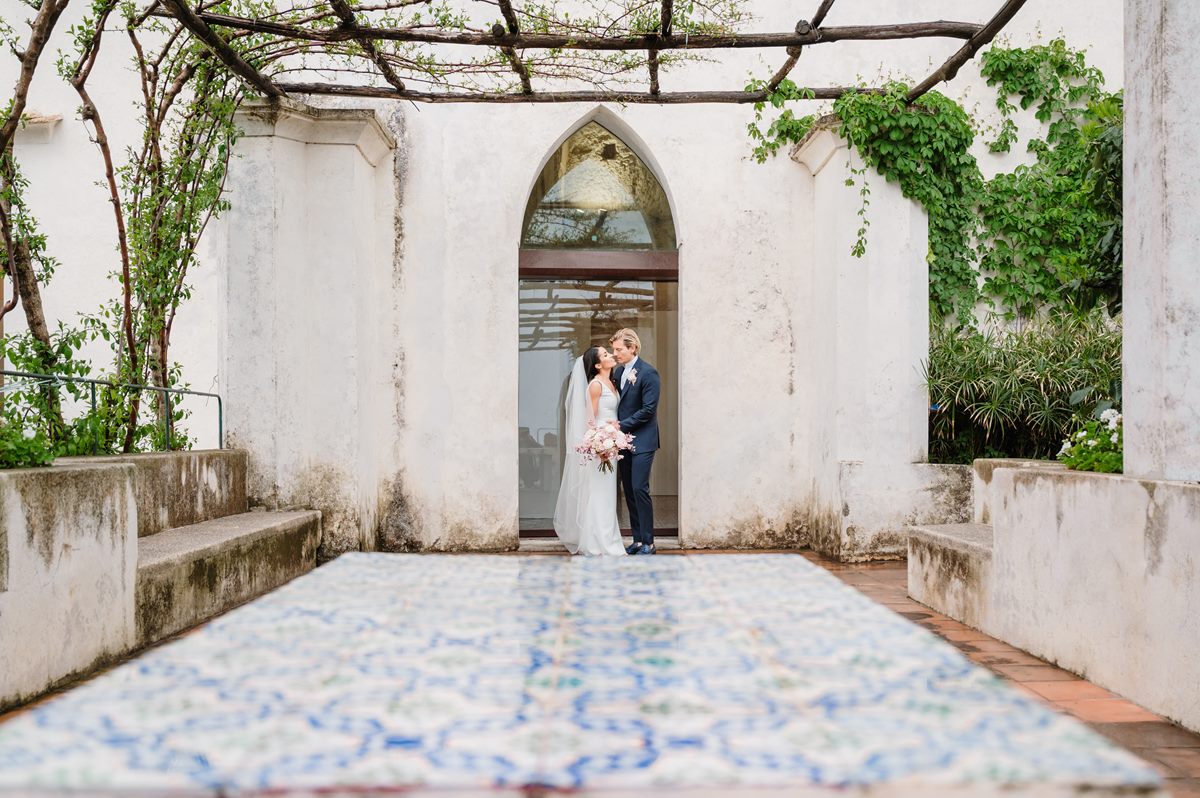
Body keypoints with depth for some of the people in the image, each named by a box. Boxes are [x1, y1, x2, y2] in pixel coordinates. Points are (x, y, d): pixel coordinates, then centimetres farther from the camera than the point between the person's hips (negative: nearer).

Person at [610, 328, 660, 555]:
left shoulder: (648, 373, -11)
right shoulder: (618, 372, 12)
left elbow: (648, 409, -15)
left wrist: (621, 425, -15)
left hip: (642, 441, -7)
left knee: (639, 489, -10)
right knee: (629, 491, 8)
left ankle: (648, 543, -4)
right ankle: (637, 539, 14)